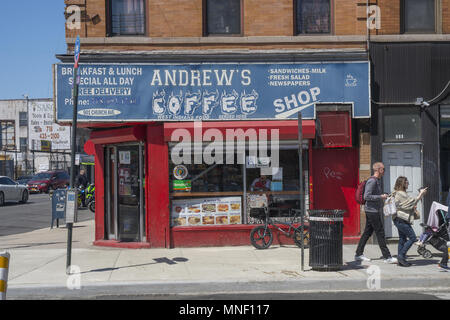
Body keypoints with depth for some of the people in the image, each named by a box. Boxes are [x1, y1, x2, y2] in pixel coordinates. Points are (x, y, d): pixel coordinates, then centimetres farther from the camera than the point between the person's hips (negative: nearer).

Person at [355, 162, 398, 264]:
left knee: (367, 232, 11)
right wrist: (381, 197, -19)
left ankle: (358, 254, 16)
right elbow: (366, 196, -22)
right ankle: (387, 257, -3)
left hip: (375, 210, 10)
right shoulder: (372, 181, -16)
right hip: (372, 211, -10)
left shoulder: (378, 180, 16)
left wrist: (383, 196, 12)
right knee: (380, 233, -7)